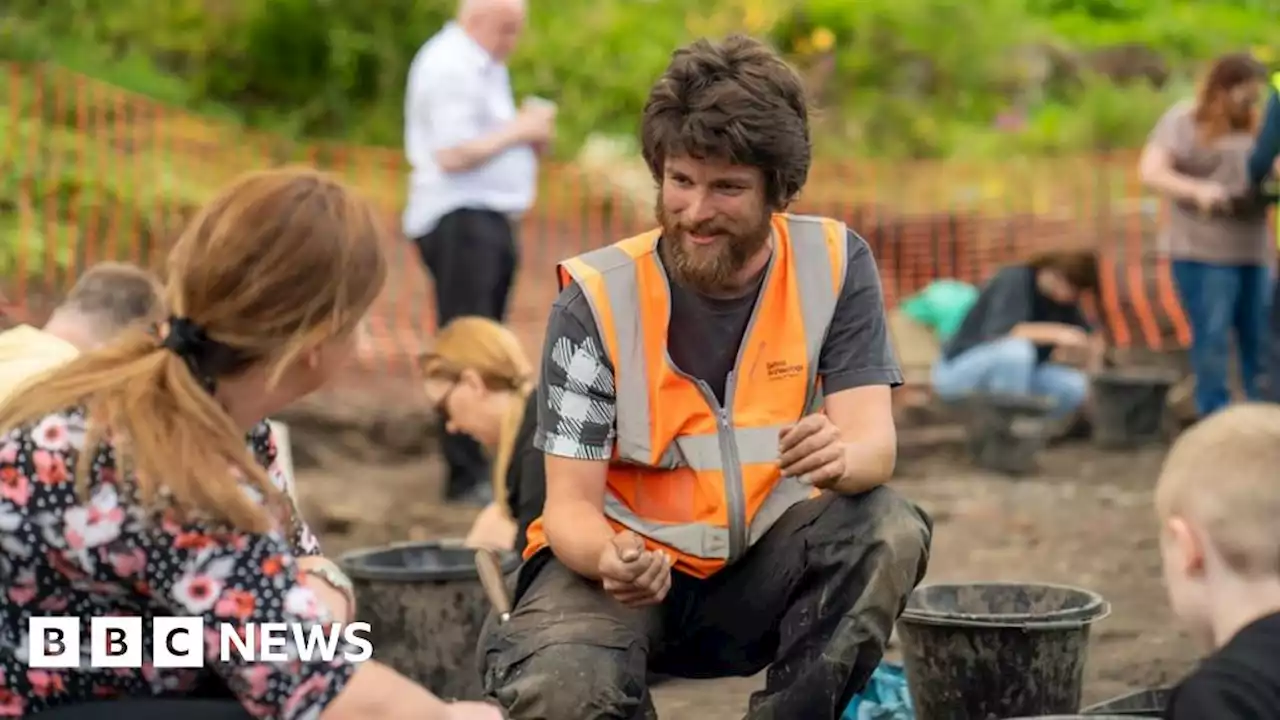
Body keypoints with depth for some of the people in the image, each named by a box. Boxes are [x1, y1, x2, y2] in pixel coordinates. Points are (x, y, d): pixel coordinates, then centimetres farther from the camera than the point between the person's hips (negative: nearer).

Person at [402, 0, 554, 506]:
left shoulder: (485, 66, 19)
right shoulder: (448, 67, -13)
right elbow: (453, 155, -21)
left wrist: (530, 139, 7)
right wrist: (519, 131, -13)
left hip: (488, 217, 10)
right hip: (458, 220, -10)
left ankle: (478, 462, 23)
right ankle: (465, 476, -9)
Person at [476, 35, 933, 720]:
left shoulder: (835, 265, -7)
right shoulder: (598, 298, -13)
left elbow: (874, 442, -16)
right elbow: (571, 504, -14)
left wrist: (841, 458, -42)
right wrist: (612, 558, -39)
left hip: (766, 565, 2)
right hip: (624, 561, -2)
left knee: (887, 529, -27)